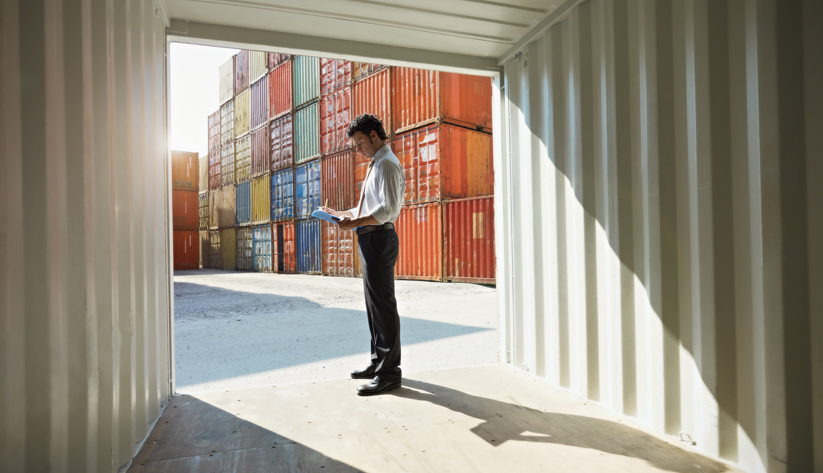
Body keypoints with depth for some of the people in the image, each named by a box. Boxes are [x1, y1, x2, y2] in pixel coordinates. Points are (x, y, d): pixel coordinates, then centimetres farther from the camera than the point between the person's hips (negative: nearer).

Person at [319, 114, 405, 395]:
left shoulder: (386, 163, -11)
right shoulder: (376, 164, 22)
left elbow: (387, 209, -22)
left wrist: (354, 223, -21)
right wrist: (339, 214, 16)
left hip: (378, 238, -11)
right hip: (371, 239, 11)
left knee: (382, 303, -6)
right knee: (374, 302, 16)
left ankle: (389, 373, 3)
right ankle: (379, 362, 28)